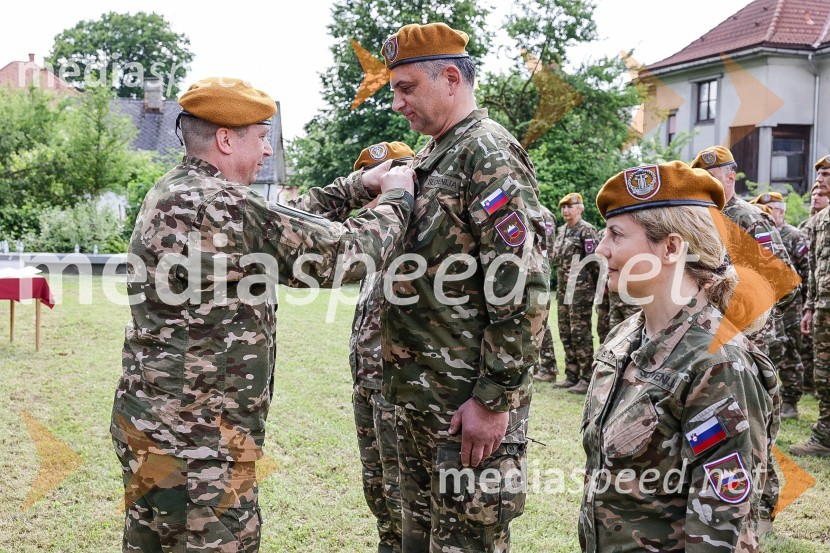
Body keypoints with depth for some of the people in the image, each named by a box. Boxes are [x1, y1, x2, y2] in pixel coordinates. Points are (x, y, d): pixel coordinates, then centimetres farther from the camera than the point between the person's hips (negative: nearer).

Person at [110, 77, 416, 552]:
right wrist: (397, 199, 0)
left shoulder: (173, 194, 10)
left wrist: (360, 186, 17)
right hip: (198, 439, -10)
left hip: (154, 420, 10)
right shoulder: (219, 205, -21)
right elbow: (344, 254, -18)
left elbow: (283, 224, 19)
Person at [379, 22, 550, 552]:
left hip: (468, 404, -9)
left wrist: (494, 401, -21)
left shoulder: (489, 153, -14)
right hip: (419, 395, 9)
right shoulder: (429, 158, 15)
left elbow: (524, 290, -21)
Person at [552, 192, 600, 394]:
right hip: (563, 290, 8)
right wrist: (560, 286, 18)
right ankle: (571, 376, 20)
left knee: (580, 333, -6)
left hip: (581, 290, -8)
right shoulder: (562, 231, 15)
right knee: (566, 334, 11)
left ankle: (586, 379, 0)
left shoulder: (586, 230, -10)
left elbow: (596, 260, -12)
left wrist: (601, 283, -7)